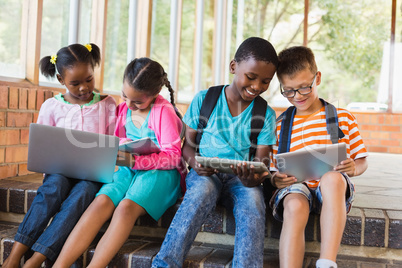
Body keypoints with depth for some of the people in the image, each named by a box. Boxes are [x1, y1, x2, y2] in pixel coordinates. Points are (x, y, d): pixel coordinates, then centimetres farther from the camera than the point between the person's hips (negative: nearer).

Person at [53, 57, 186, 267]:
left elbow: (174, 156, -14)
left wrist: (135, 161, -26)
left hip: (159, 171, -5)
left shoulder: (163, 111, -10)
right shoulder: (124, 108, 10)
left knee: (127, 207, -32)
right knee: (101, 202, -23)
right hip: (129, 169, 5)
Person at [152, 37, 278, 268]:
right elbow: (188, 143, 8)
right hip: (205, 174, -1)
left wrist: (253, 178, -25)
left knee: (253, 201, -33)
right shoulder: (204, 100, 3)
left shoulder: (266, 115, 6)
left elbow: (262, 160, 0)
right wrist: (195, 162, -16)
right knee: (200, 192, -35)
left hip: (241, 179, 1)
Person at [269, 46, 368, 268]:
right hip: (295, 187, 1)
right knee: (295, 206, -37)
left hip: (334, 190, 0)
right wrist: (276, 179, -11)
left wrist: (353, 169, -11)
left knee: (332, 177, -38)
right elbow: (272, 169, 14)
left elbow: (361, 161, 14)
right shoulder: (279, 126, 12)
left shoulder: (343, 118, 10)